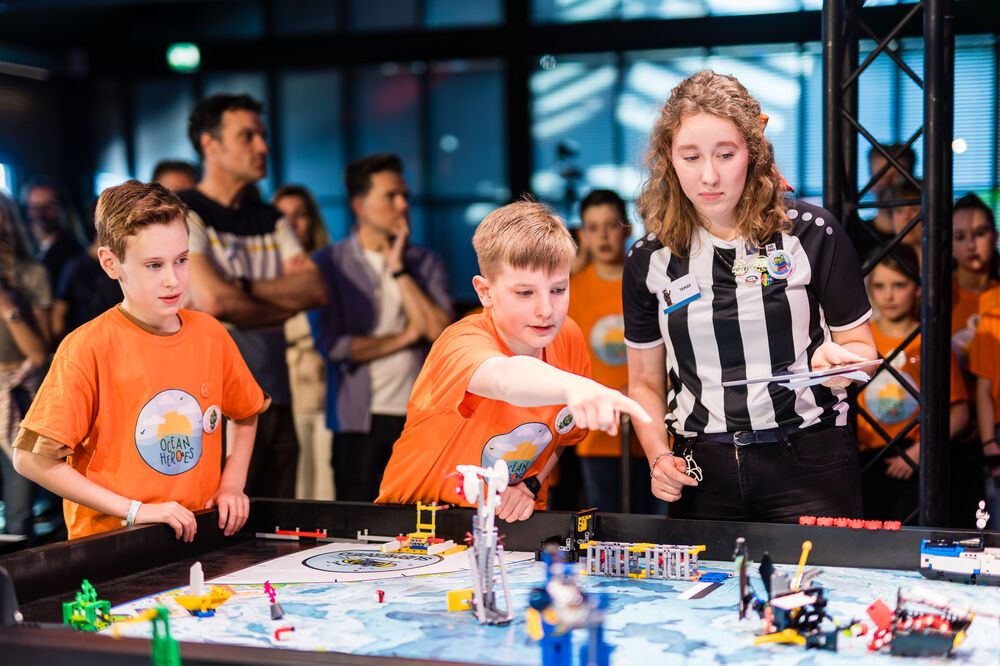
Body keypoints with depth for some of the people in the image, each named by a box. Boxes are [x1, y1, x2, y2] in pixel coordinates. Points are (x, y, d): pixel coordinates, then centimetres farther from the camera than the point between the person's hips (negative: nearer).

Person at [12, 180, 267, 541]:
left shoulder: (210, 334, 6)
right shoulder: (88, 347, -10)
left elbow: (246, 414, 25)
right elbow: (32, 458, -11)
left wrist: (231, 484, 9)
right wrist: (134, 511, -13)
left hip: (197, 538, 5)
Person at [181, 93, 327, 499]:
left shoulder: (271, 220, 17)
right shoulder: (181, 214, -3)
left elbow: (317, 291, 4)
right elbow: (212, 301, -17)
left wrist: (245, 287, -10)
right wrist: (286, 300, -1)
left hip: (274, 402, 6)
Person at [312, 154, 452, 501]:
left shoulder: (426, 263, 11)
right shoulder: (329, 264, 2)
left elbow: (441, 330, -6)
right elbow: (331, 344, -10)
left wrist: (399, 269, -5)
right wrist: (404, 337, -5)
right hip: (360, 419, -2)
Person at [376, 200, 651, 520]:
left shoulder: (569, 338, -5)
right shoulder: (462, 342, -22)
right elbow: (506, 377, -47)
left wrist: (529, 485, -4)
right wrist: (572, 386, -65)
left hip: (511, 518, 3)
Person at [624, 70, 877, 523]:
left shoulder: (812, 233, -3)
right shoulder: (648, 260, 4)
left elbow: (859, 345, 4)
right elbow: (645, 383, 12)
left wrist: (836, 362, -18)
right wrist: (658, 457, -4)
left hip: (808, 466, -2)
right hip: (703, 474, 2)